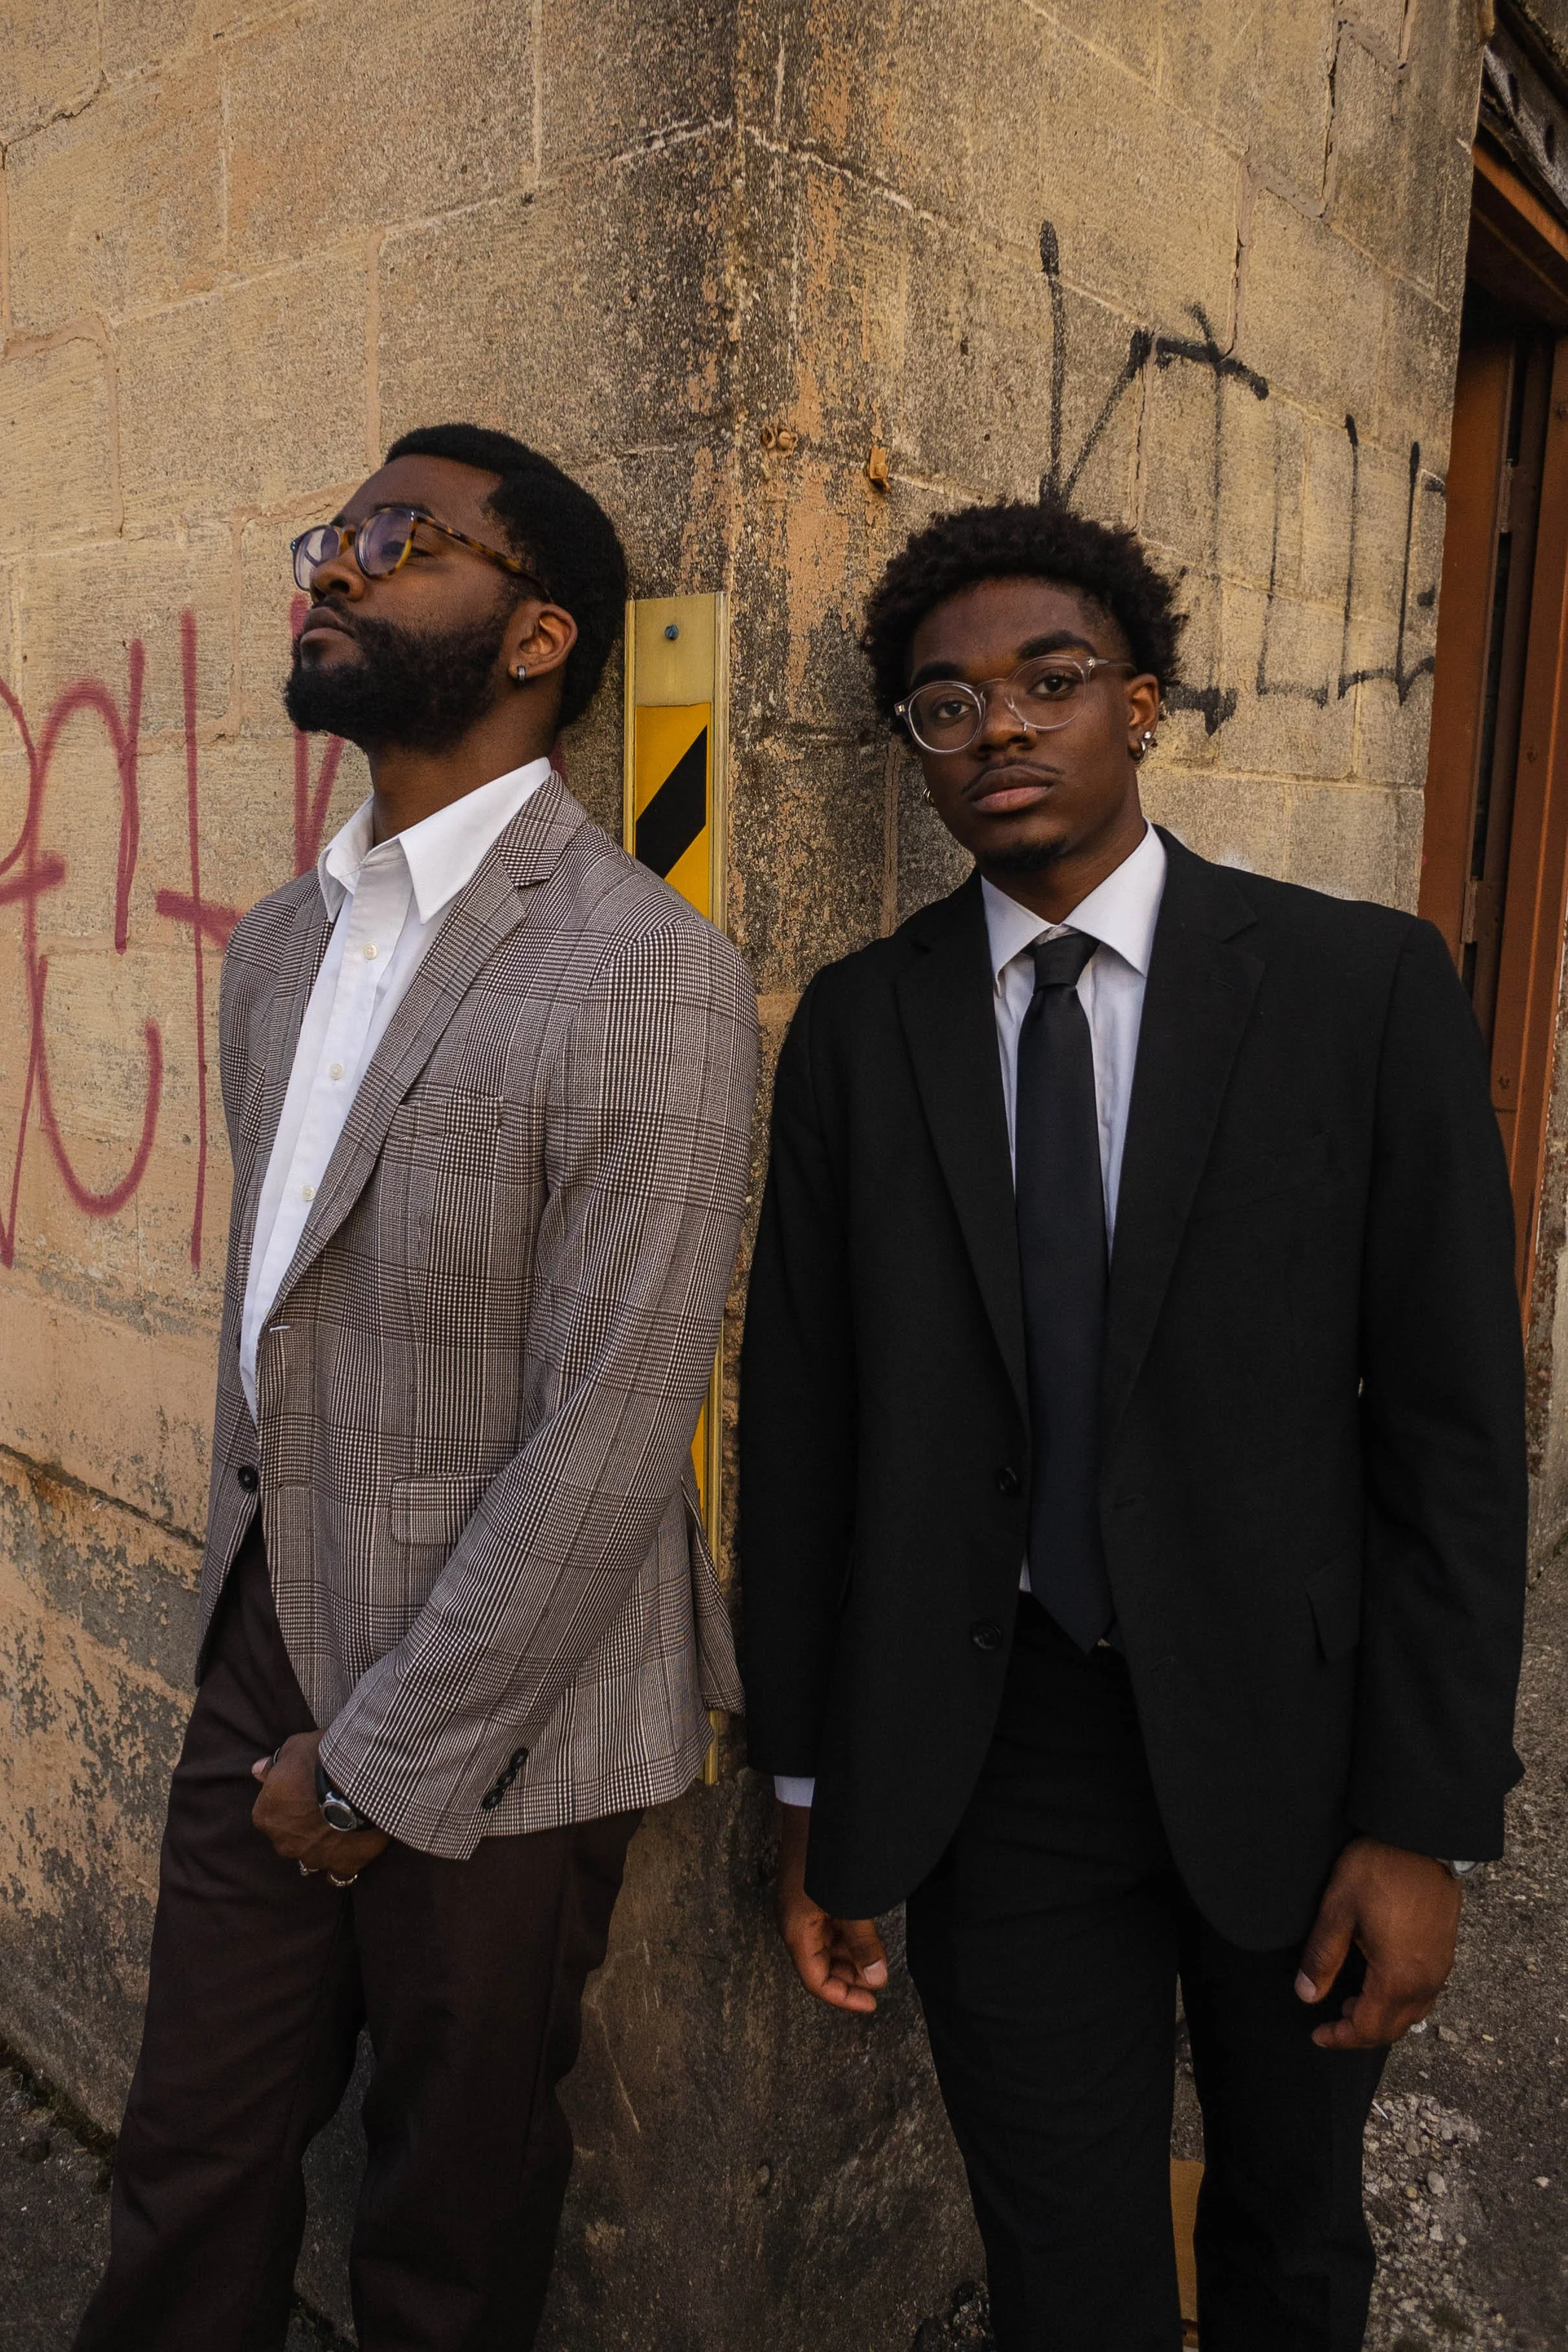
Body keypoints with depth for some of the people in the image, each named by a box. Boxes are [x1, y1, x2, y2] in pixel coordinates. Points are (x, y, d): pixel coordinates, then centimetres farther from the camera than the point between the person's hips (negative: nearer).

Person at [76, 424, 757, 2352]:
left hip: (486, 1732, -6)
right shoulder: (283, 942, 7)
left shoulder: (641, 977, -19)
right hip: (264, 1660, 6)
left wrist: (384, 1762, -13)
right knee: (189, 2183, 21)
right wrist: (248, 1631, 11)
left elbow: (610, 1437, -20)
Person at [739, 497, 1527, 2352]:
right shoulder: (858, 1026, -1)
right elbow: (801, 1418, 1)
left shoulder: (1360, 984, -7)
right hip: (993, 1761, 1)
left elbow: (1453, 1419, -7)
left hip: (1289, 1733, 0)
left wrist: (1429, 1819, -8)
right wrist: (814, 1792, 3)